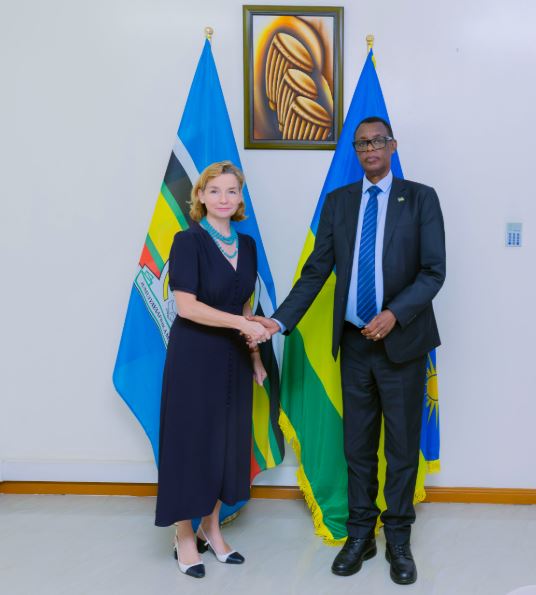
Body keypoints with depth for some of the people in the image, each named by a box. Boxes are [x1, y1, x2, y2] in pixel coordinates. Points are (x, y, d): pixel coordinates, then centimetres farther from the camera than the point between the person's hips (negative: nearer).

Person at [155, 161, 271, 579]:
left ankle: (211, 531, 28)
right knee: (192, 442, 3)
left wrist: (255, 355, 11)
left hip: (233, 356, 6)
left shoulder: (247, 245, 8)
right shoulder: (189, 241, -10)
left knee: (227, 443, 11)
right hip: (195, 355, -6)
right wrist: (242, 324, -22)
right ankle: (185, 538, 20)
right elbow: (187, 305, -18)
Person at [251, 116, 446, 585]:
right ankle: (360, 535, 28)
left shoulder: (421, 198, -1)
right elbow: (316, 270, 3)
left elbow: (433, 271, -8)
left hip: (402, 340, -2)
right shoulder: (337, 201, 6)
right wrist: (280, 320, -7)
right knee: (357, 445, 12)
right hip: (354, 341, 3)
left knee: (402, 446, 9)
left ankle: (398, 539, 26)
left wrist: (395, 313, -22)